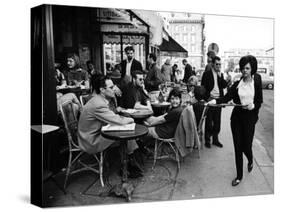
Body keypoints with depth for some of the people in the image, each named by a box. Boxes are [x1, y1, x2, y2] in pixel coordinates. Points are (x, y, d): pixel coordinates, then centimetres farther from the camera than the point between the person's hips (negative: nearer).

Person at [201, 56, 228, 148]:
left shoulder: (221, 74, 13)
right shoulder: (207, 74, -3)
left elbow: (224, 86, 2)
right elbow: (203, 87, -5)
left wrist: (220, 76, -8)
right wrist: (207, 98, -12)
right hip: (210, 100, -5)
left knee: (217, 121, 10)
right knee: (209, 121, 3)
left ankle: (215, 139, 23)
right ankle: (207, 140, 14)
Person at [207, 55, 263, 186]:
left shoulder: (256, 82, 0)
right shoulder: (237, 84, 3)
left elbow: (259, 101, 3)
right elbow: (227, 98, -10)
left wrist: (253, 106, -18)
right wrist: (215, 101, -27)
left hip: (250, 117, -2)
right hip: (237, 117, 2)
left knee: (246, 146, 2)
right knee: (238, 147, 5)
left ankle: (250, 161, 42)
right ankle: (239, 176, 20)